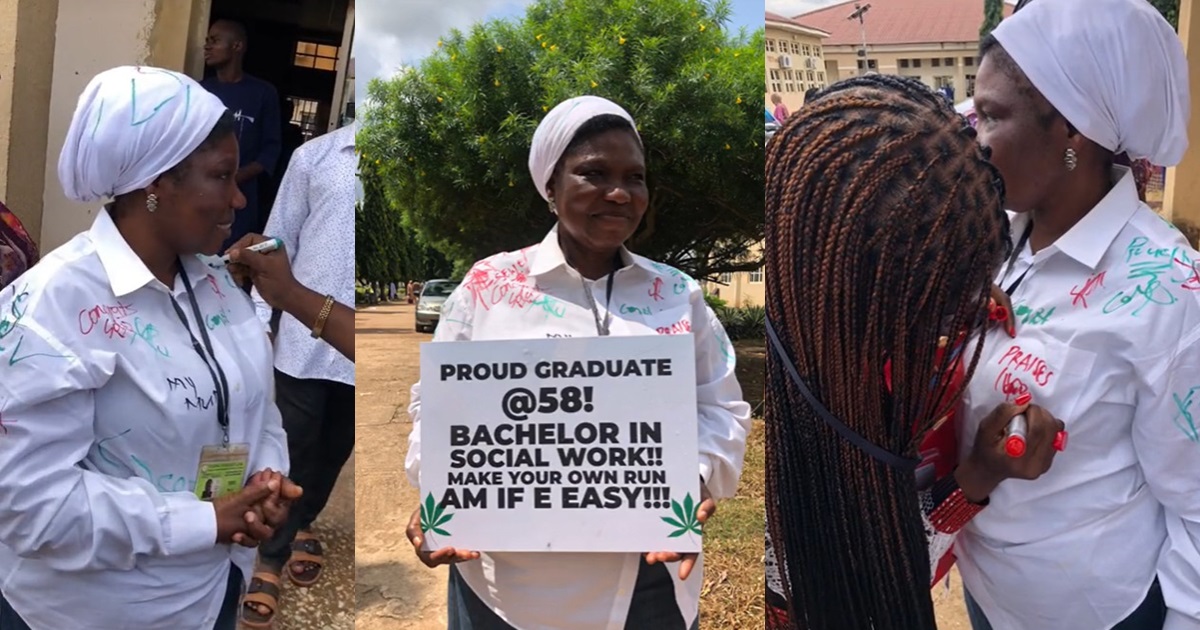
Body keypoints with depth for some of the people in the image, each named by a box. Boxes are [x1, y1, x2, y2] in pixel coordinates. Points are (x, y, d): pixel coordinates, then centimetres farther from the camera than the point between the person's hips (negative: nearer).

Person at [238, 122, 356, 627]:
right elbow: (278, 240, 3)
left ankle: (303, 523, 44)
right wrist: (258, 319, 0)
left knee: (334, 447, 19)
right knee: (290, 448, 8)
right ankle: (270, 556, 24)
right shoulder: (315, 156, -1)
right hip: (305, 336, -1)